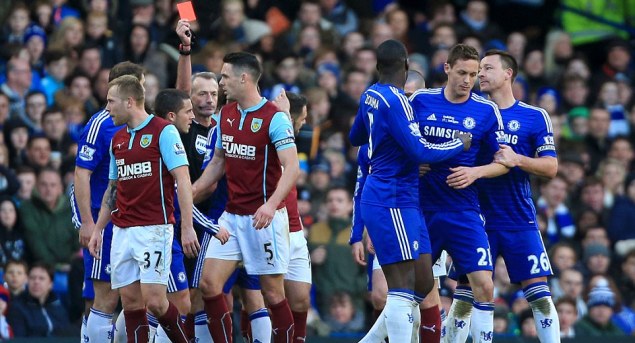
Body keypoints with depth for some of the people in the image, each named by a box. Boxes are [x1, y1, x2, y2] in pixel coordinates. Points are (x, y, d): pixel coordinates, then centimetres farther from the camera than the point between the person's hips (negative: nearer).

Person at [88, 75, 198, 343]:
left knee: (154, 301, -13)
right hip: (122, 231, 7)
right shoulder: (117, 139, 16)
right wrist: (97, 229, 18)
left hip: (154, 228, -7)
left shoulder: (163, 131, -7)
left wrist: (187, 228, -17)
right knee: (131, 302, 3)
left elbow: (183, 180, -11)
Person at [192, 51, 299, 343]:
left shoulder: (274, 118, -13)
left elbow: (292, 167, -21)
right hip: (232, 216, 7)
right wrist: (192, 191, 13)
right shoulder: (226, 115, 10)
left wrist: (271, 204, -33)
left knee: (272, 293, -2)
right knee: (209, 283, -3)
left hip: (264, 218, -7)